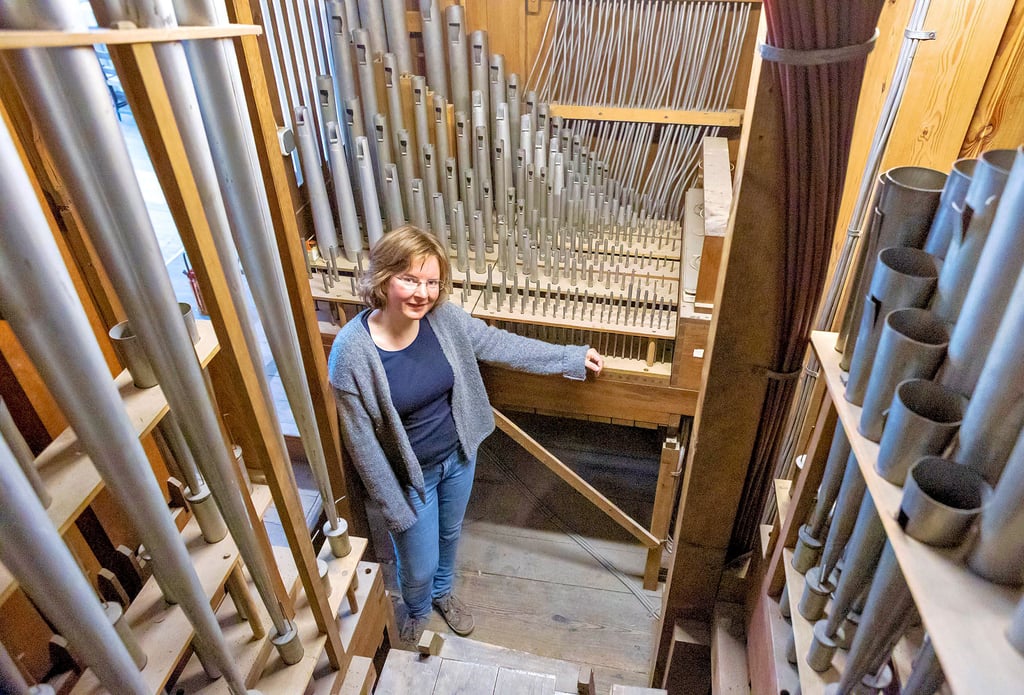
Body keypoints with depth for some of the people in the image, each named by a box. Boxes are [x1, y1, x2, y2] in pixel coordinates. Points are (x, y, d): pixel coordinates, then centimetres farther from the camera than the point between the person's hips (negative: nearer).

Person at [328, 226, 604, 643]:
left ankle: (442, 593, 62)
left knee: (449, 534, 30)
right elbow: (362, 440, -20)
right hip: (410, 476, -4)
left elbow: (499, 345, -2)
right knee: (419, 567, 17)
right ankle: (417, 613, 54)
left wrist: (572, 358, 3)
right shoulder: (352, 351, -29)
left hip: (459, 455, 4)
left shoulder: (443, 318, -17)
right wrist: (392, 506, -13)